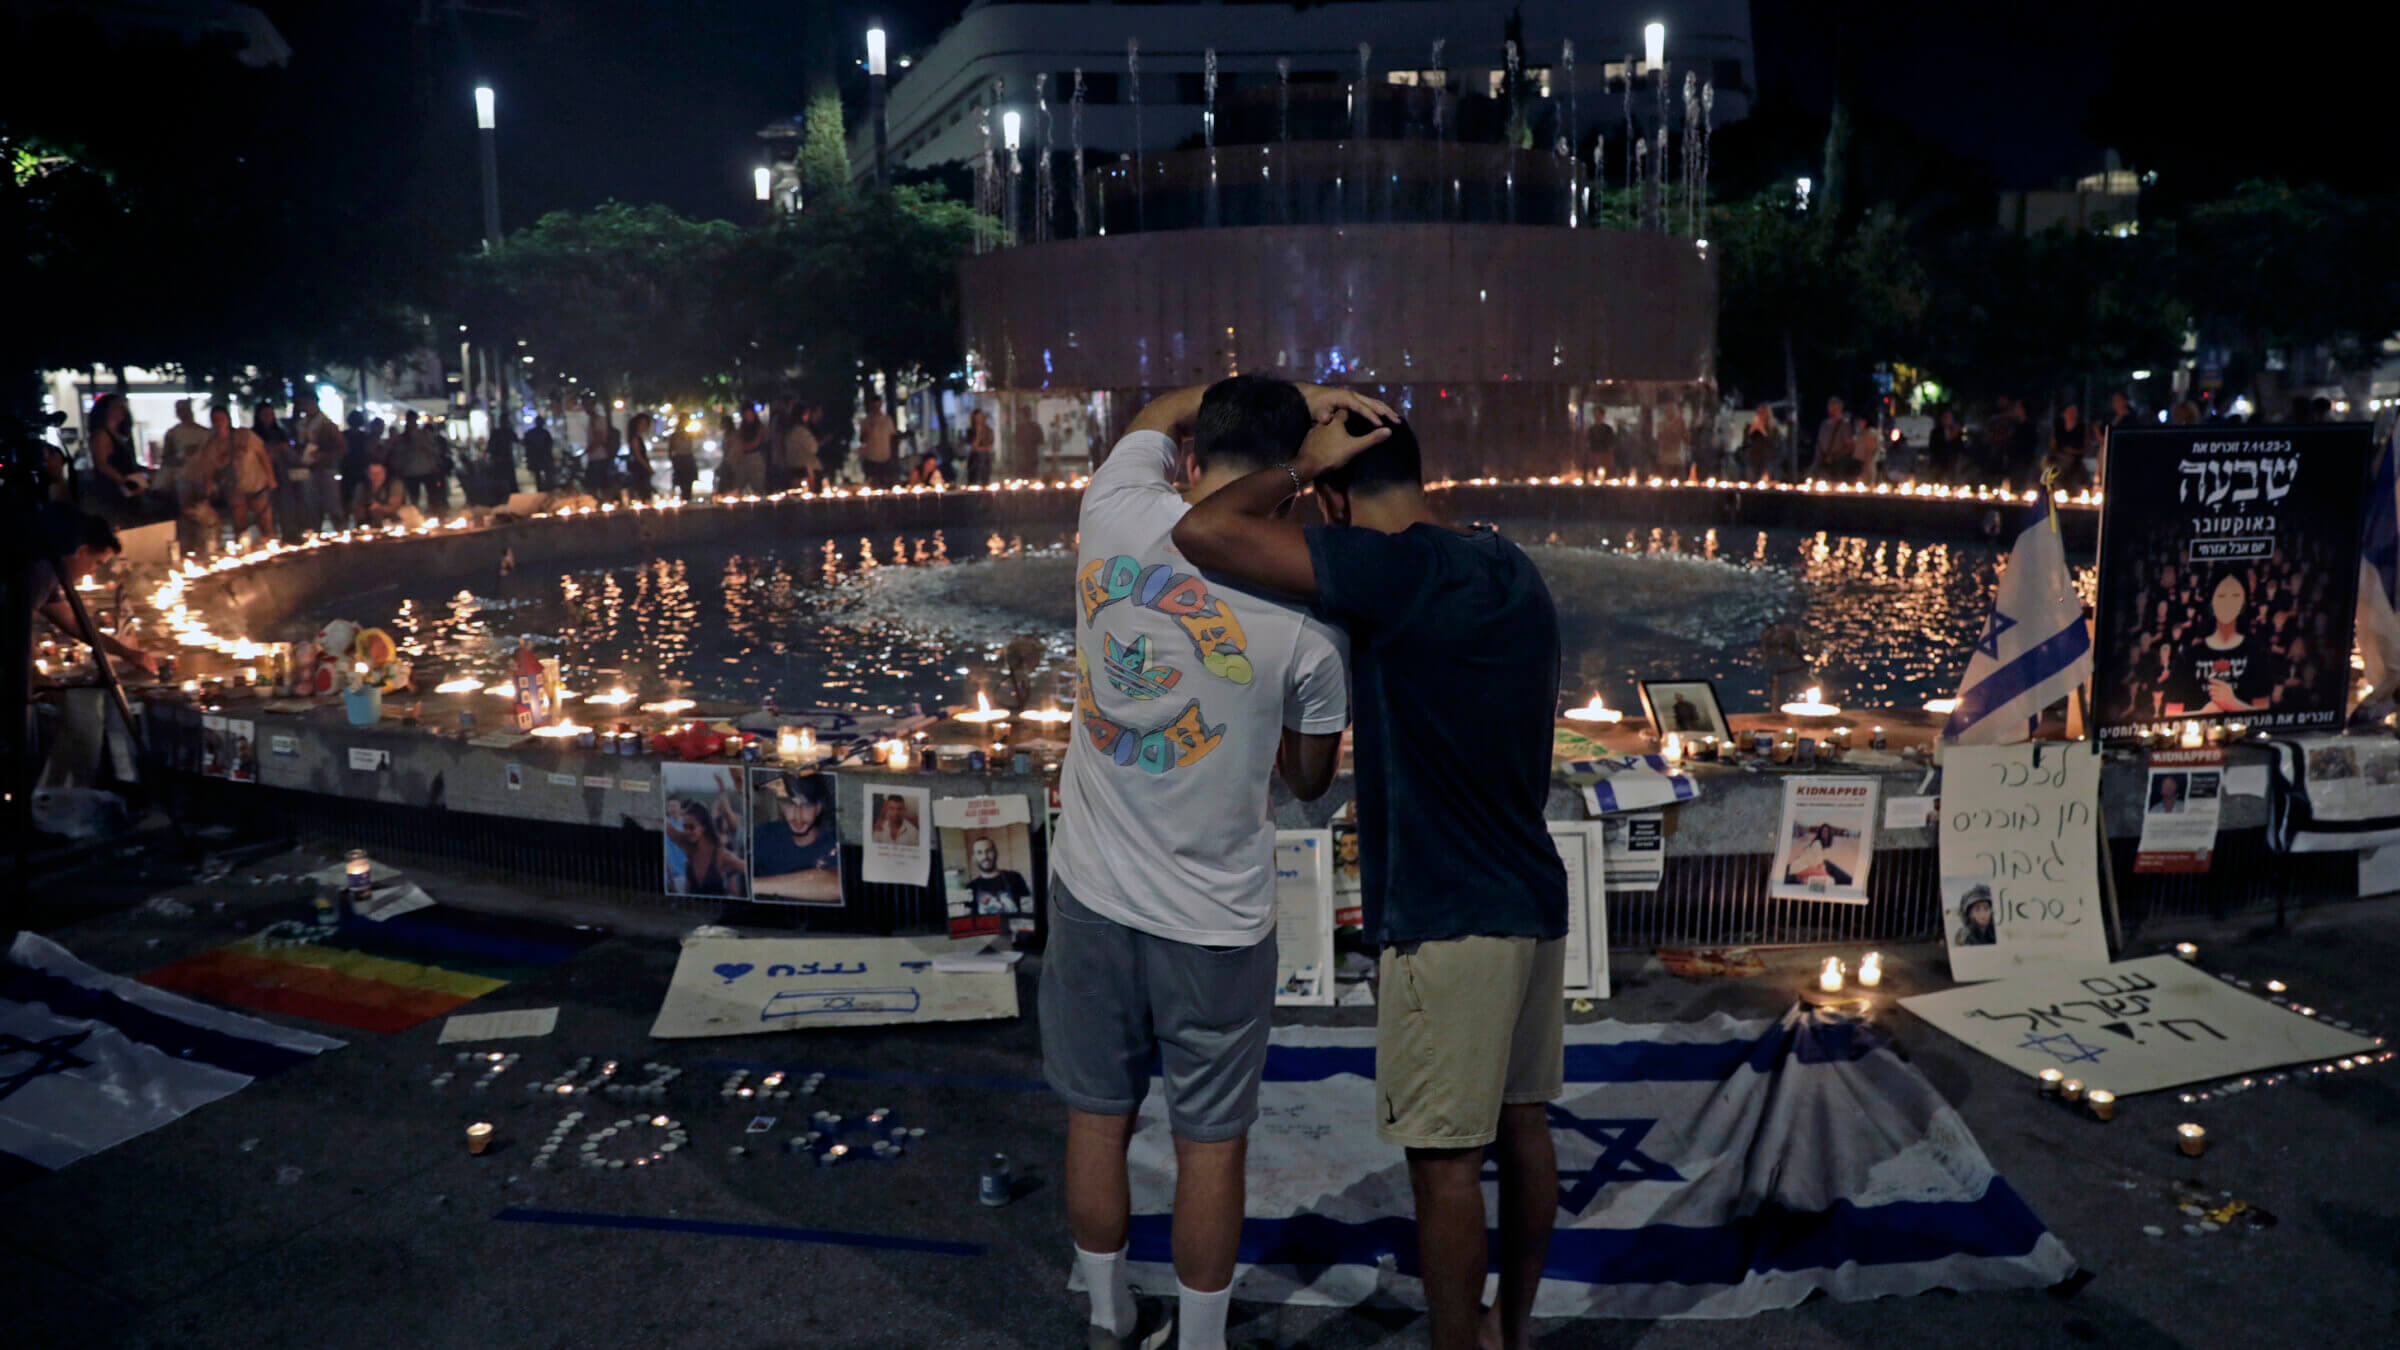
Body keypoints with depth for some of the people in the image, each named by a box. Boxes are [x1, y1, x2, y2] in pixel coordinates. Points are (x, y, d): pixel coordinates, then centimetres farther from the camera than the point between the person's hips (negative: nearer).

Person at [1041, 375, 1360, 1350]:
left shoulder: (1116, 514, -11)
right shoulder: (1305, 617, -17)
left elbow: (1160, 411, 13)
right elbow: (1310, 779, 0)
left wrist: (1299, 392, 5)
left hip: (1092, 892, 4)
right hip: (1215, 921, -3)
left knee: (1097, 1118, 18)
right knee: (1210, 1141, 13)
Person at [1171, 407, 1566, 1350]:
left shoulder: (1394, 568, -19)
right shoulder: (1510, 566, 7)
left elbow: (1204, 534, -25)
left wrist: (1300, 466, -9)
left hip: (1447, 920, -9)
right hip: (1533, 900, 9)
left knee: (1445, 1158, 3)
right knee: (1522, 1123, 18)